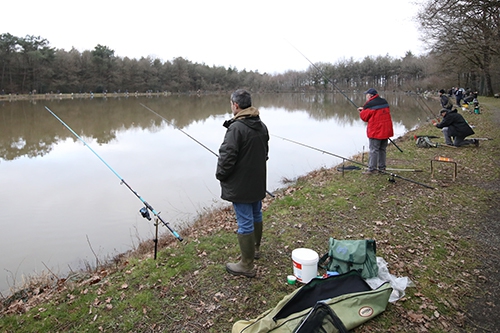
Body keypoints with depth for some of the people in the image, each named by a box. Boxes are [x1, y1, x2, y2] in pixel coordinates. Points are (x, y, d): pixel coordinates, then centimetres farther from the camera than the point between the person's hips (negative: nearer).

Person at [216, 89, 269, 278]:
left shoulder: (236, 128, -22)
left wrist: (220, 175, -6)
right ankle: (255, 249, 44)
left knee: (245, 223, 0)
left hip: (240, 185, -9)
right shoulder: (261, 126, 5)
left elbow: (227, 156, -23)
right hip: (258, 182, 9)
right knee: (256, 216, 23)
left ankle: (247, 266, 11)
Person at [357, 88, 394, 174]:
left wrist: (362, 111, 16)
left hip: (375, 132, -8)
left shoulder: (370, 105, -13)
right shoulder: (384, 102, 12)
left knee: (373, 150, -4)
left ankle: (372, 169, -4)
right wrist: (365, 109, 19)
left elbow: (364, 117, -5)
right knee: (382, 149, 15)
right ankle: (382, 168, 21)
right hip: (386, 131, 8)